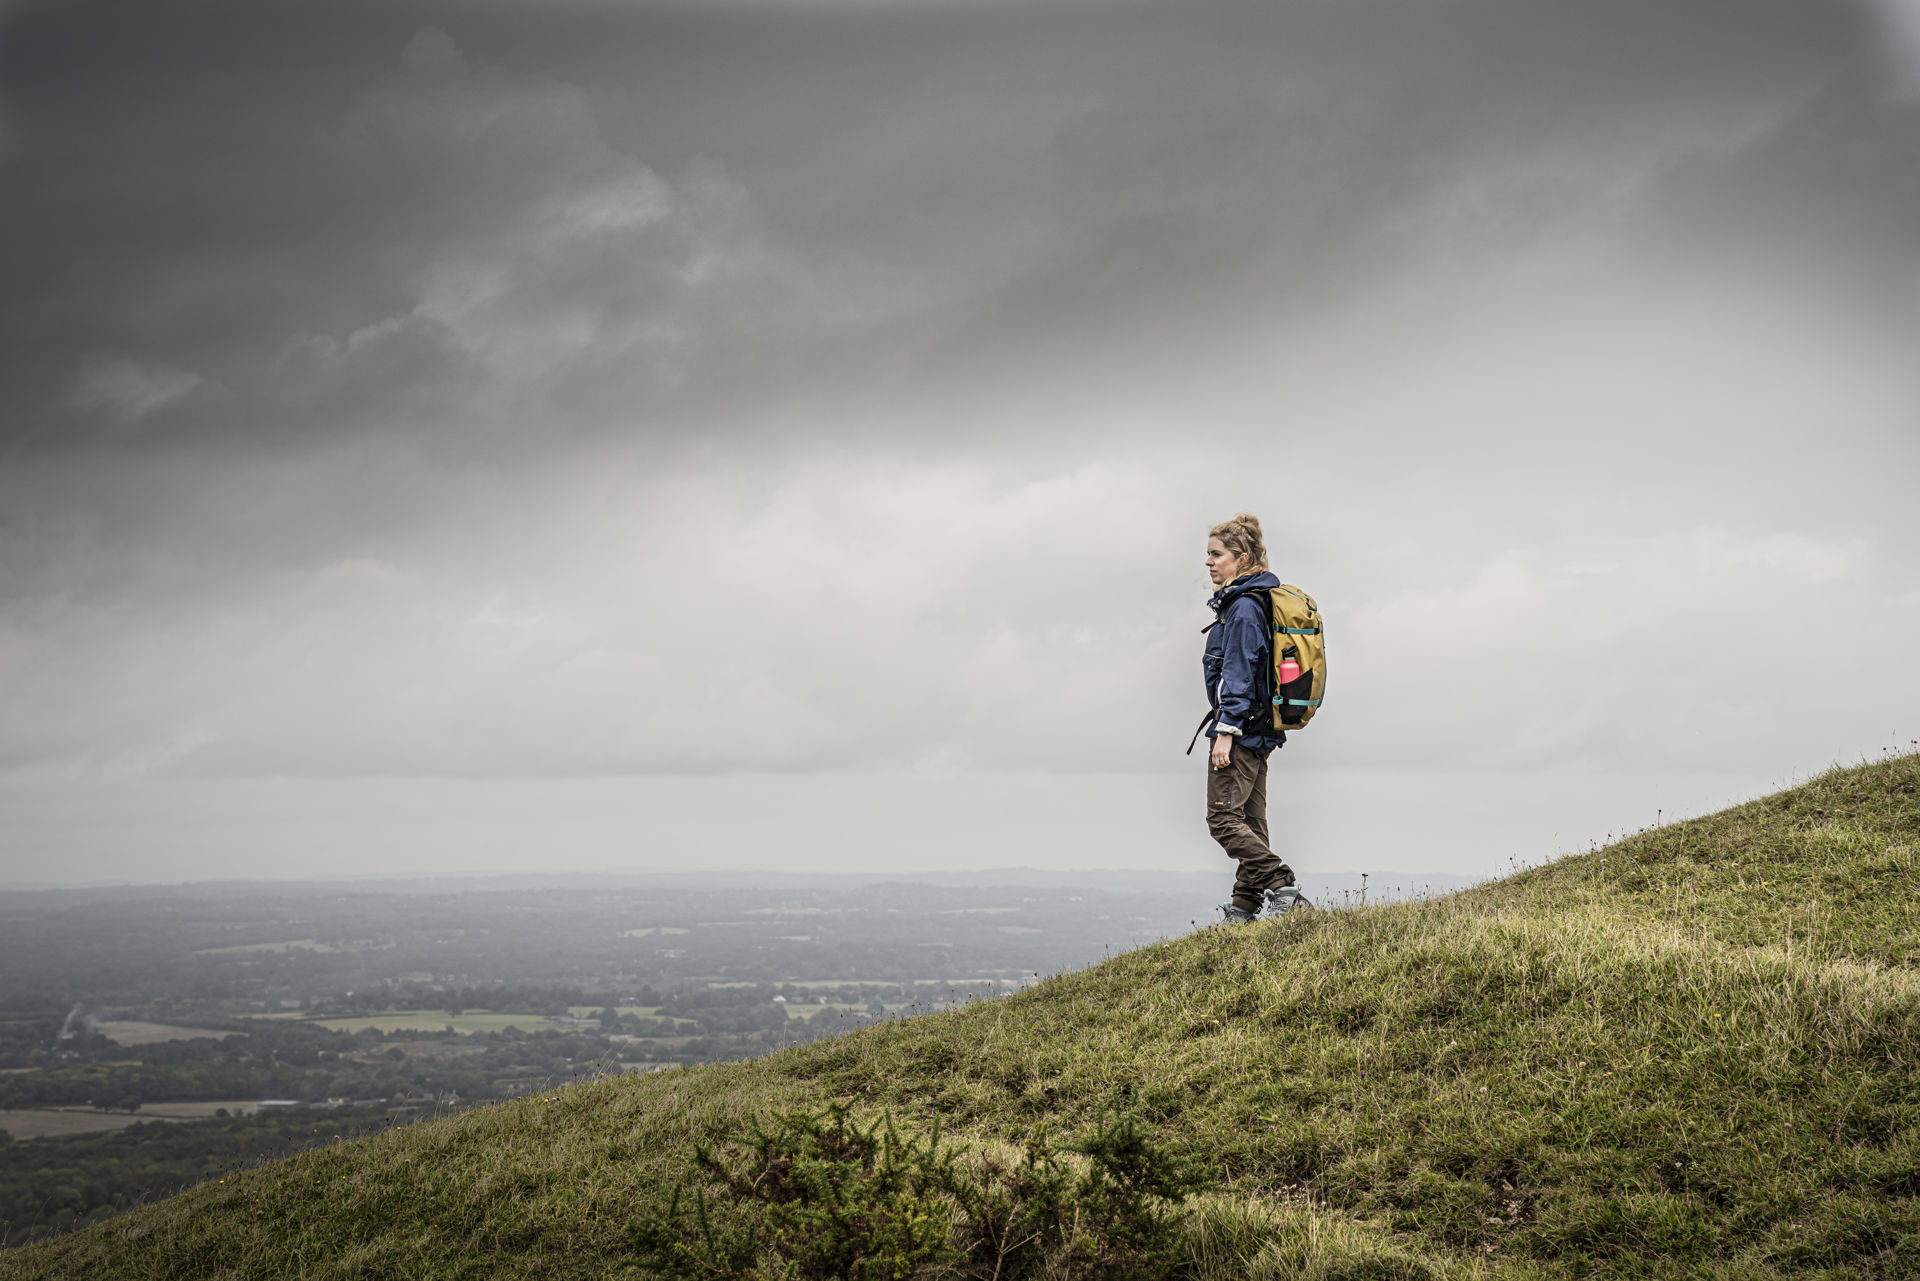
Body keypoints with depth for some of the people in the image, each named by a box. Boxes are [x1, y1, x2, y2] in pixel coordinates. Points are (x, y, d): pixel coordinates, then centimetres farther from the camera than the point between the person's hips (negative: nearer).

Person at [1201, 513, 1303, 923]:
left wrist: (1226, 730, -22)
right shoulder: (1249, 601, 16)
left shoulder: (1243, 607, -15)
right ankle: (1246, 906, 14)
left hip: (1242, 726, -10)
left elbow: (1238, 674, -20)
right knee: (1250, 821, 11)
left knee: (1223, 817, -10)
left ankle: (1280, 885, -14)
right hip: (1259, 731, 10)